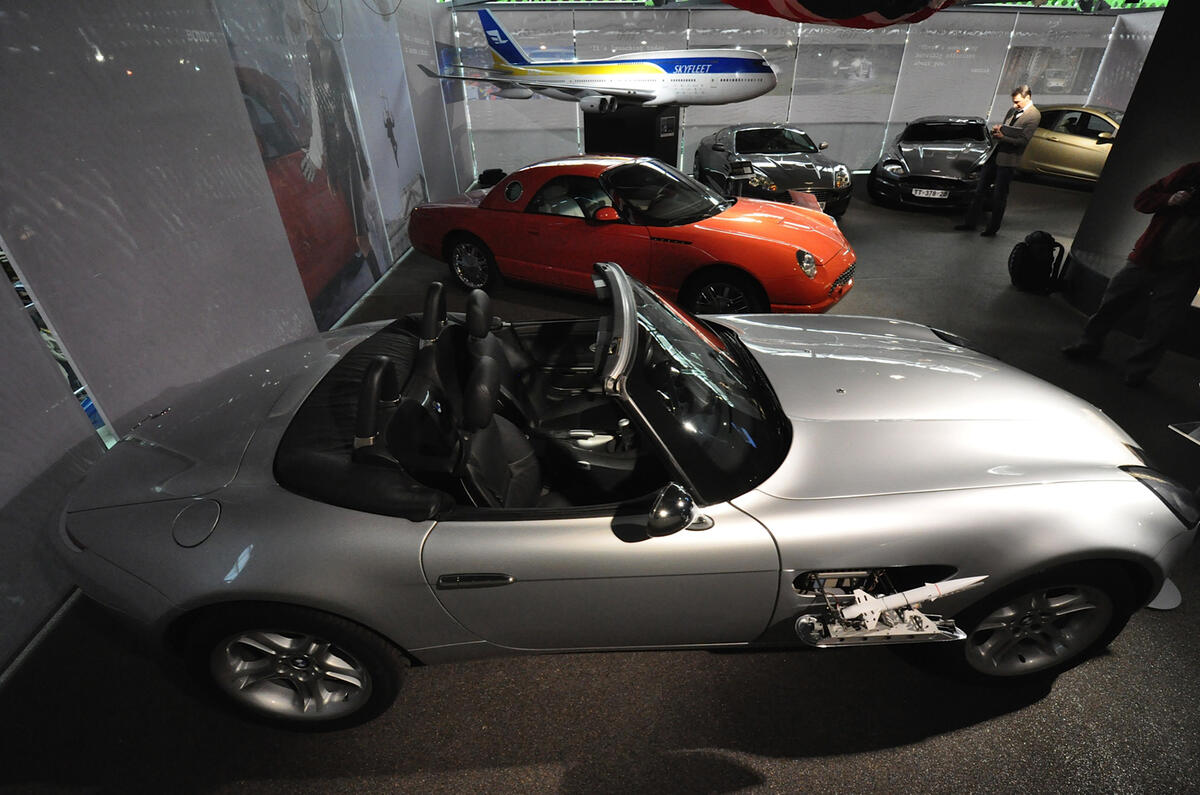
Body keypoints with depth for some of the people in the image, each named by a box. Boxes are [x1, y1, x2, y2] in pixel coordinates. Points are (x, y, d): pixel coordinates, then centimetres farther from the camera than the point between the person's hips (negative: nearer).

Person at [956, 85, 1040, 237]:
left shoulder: (1034, 115, -9)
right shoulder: (1012, 110, 13)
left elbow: (1024, 140, -16)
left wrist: (1003, 137, -21)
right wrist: (997, 129, 0)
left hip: (1008, 159, -7)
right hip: (995, 154, 7)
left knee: (999, 195, 0)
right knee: (980, 189, 9)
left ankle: (993, 228, 9)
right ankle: (970, 222, 16)